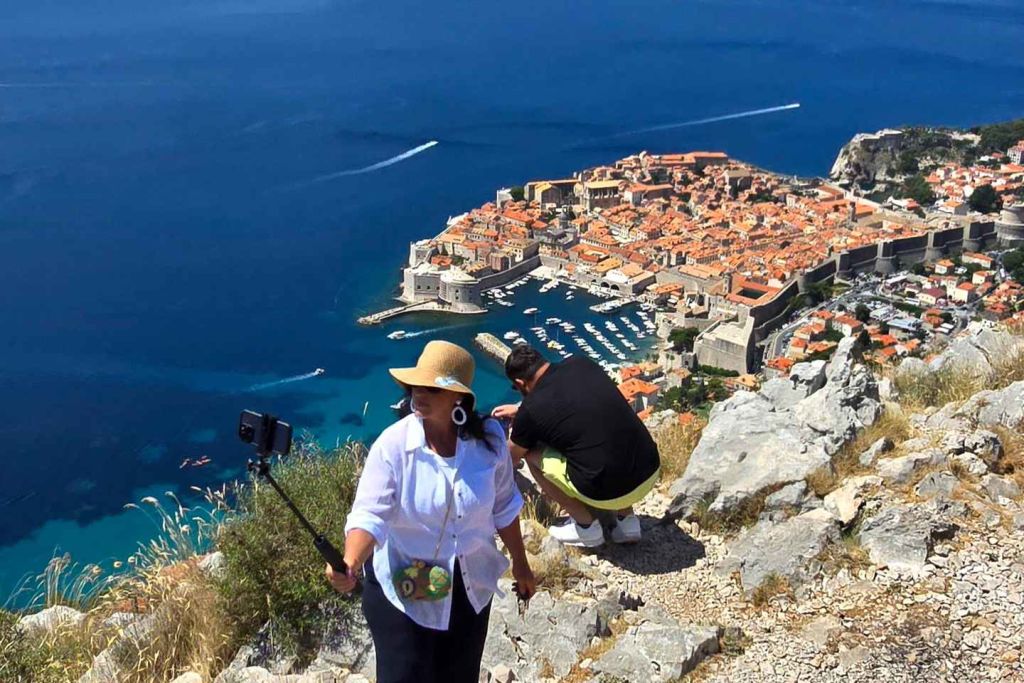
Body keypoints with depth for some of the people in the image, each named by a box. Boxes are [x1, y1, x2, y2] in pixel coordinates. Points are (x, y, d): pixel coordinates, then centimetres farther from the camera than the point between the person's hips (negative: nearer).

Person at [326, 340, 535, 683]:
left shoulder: (488, 438, -14)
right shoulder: (392, 445, -23)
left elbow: (503, 506, 0)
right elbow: (369, 514, -28)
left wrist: (520, 565, 9)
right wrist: (350, 563, -48)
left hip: (471, 585, 3)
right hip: (402, 590, -3)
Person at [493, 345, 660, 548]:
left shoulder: (531, 411, -7)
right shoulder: (580, 363, 6)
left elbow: (511, 458, 15)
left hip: (609, 493, -6)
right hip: (652, 472, 6)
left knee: (531, 452, 13)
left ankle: (586, 527, 18)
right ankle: (627, 520, 24)